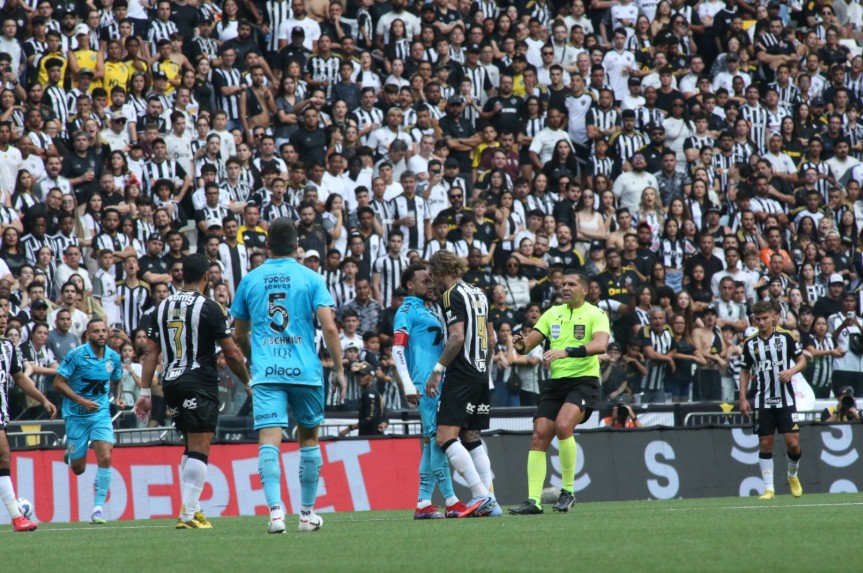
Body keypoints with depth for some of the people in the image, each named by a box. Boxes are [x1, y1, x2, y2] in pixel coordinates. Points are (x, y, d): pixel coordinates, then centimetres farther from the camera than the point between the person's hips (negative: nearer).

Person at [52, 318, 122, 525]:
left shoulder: (113, 357, 1)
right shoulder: (76, 355, -13)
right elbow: (58, 383, -12)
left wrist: (117, 399, 8)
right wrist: (82, 401, -20)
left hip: (101, 413, 2)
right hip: (76, 414, -2)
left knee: (105, 458, -19)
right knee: (78, 469, 6)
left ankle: (98, 509, -11)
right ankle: (71, 451, 46)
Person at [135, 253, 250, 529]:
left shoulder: (163, 307, 9)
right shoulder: (208, 308, -7)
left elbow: (151, 352, 8)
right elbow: (231, 353, -6)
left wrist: (145, 392, 10)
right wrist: (248, 382, 6)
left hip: (171, 383, 6)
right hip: (199, 383, -6)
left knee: (191, 447, 17)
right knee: (199, 450, -6)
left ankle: (190, 509, 15)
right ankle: (189, 514, -13)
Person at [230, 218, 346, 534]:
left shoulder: (249, 280, 8)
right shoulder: (311, 279, 2)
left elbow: (239, 335, 17)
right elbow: (329, 327, -7)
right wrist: (339, 368, 1)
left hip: (265, 373, 0)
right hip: (305, 371, 0)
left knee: (269, 440, -8)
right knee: (309, 437, 16)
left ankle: (275, 509, -26)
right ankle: (307, 513, 22)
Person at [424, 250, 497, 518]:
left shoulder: (452, 295, -9)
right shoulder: (478, 294, 17)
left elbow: (457, 337, -19)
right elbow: (491, 338, 22)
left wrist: (437, 370, -16)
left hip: (461, 376, -9)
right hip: (481, 375, 9)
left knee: (446, 437, -11)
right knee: (471, 438, 12)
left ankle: (481, 495, -20)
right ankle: (489, 502, 6)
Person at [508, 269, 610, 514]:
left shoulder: (596, 314, -4)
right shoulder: (553, 313, 13)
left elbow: (600, 345, -22)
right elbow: (531, 341, 10)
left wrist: (567, 351, -35)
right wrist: (521, 345, -15)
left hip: (584, 381, -6)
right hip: (556, 383, 6)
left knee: (563, 426, -27)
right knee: (539, 434, -7)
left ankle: (568, 490, -13)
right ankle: (533, 500, -6)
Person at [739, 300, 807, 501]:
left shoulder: (786, 337, -1)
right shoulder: (750, 343, 5)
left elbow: (802, 360, 6)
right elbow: (745, 371, 13)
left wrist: (791, 371, -15)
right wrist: (743, 398, 5)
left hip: (785, 399, -1)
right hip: (762, 400, 2)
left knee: (793, 442, -6)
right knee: (765, 444, -1)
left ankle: (792, 475, 22)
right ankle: (769, 488, 4)